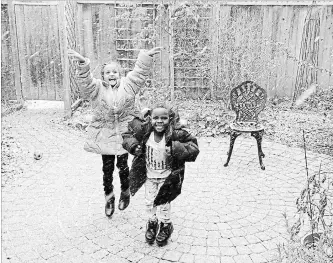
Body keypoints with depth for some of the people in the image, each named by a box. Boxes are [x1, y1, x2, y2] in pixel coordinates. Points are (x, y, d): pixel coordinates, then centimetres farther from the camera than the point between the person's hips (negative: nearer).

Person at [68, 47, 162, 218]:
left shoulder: (127, 85, 2)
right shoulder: (97, 88, -2)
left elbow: (139, 73, 0)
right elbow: (86, 80, -17)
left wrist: (147, 56, -10)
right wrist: (82, 63, -33)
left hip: (123, 134, 0)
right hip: (104, 136, 0)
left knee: (122, 166, 6)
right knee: (107, 168, 9)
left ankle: (125, 192, 33)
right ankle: (109, 197, 28)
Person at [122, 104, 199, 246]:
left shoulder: (176, 134, -26)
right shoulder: (144, 130, -17)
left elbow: (193, 148, -24)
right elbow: (128, 135, 1)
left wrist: (177, 149, -37)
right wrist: (132, 145, -18)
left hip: (167, 177, -3)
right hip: (149, 176, 3)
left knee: (164, 203, 11)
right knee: (149, 202, 16)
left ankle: (165, 226, 38)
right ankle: (152, 223, 43)